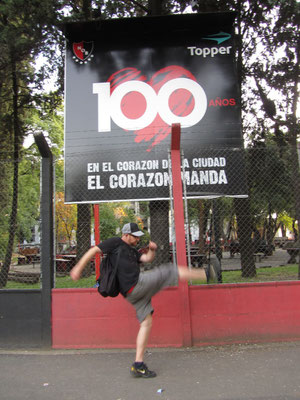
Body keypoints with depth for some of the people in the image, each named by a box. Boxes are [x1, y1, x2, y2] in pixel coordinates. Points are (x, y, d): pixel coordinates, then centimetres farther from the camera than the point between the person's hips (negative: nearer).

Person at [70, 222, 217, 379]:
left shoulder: (132, 251, 28)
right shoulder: (115, 242, 4)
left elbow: (147, 259, 21)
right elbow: (93, 250, 0)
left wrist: (152, 249, 0)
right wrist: (78, 268, -8)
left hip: (132, 294, 9)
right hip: (138, 283, -9)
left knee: (146, 323, 10)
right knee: (173, 271, -3)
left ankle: (138, 366, 12)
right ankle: (206, 274, 9)